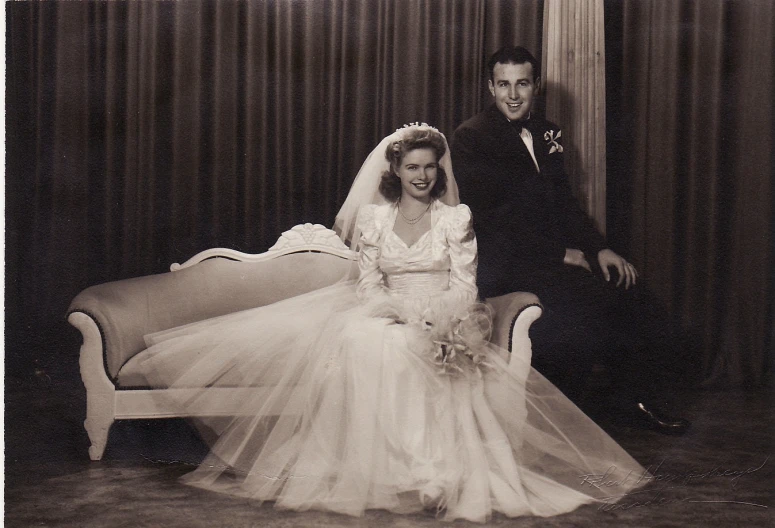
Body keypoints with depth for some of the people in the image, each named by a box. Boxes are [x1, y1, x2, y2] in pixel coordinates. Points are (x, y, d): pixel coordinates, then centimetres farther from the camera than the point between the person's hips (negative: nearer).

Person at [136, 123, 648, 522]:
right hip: (387, 317, 2)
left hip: (443, 323, -2)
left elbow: (465, 288, 1)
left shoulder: (456, 218, 7)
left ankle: (432, 467, -35)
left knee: (405, 349, -36)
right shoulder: (375, 217, 11)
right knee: (362, 340, -34)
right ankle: (406, 464, -37)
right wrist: (406, 310, -14)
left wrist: (432, 315, -18)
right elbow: (368, 285, 5)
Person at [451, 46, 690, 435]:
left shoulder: (546, 134, 15)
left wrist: (599, 249, -2)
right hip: (503, 265, -7)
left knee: (630, 293, -9)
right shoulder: (471, 138, -7)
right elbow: (488, 218, -14)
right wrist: (561, 254, -15)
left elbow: (564, 203, 16)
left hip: (552, 255, 7)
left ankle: (633, 402, 8)